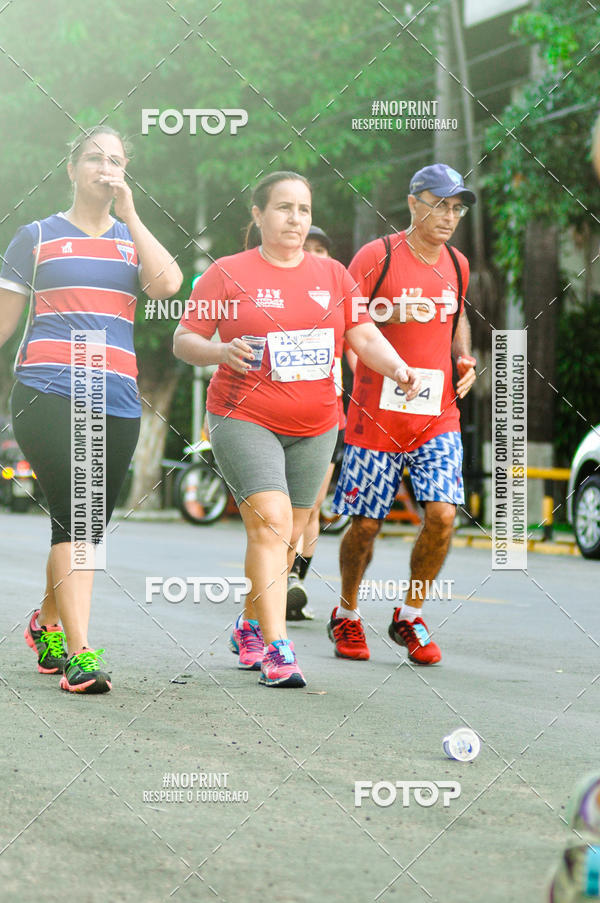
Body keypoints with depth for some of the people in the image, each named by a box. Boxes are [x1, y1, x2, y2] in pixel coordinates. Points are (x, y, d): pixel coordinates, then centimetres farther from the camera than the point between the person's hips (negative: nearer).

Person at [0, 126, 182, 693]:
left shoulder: (132, 239, 17)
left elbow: (168, 284, -4)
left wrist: (128, 214, -3)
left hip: (116, 402, 4)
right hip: (47, 394, -4)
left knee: (89, 523, 8)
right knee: (75, 514, -17)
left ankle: (48, 624, 32)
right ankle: (78, 655, -21)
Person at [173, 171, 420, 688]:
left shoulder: (332, 274, 9)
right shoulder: (228, 273, -2)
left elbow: (365, 336, 5)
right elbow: (183, 340, -2)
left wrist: (397, 368, -15)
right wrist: (220, 352, -23)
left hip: (314, 427, 5)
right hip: (244, 420, -5)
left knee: (289, 536, 9)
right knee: (271, 523, -18)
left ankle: (250, 627, 30)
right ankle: (275, 648, -20)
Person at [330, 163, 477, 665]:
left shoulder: (457, 265, 10)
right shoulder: (377, 257, -7)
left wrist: (465, 359, 9)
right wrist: (391, 313, -21)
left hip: (438, 413, 4)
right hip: (377, 412, -4)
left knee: (443, 514, -12)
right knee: (366, 523, 1)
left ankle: (409, 616, 7)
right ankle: (347, 616, 25)